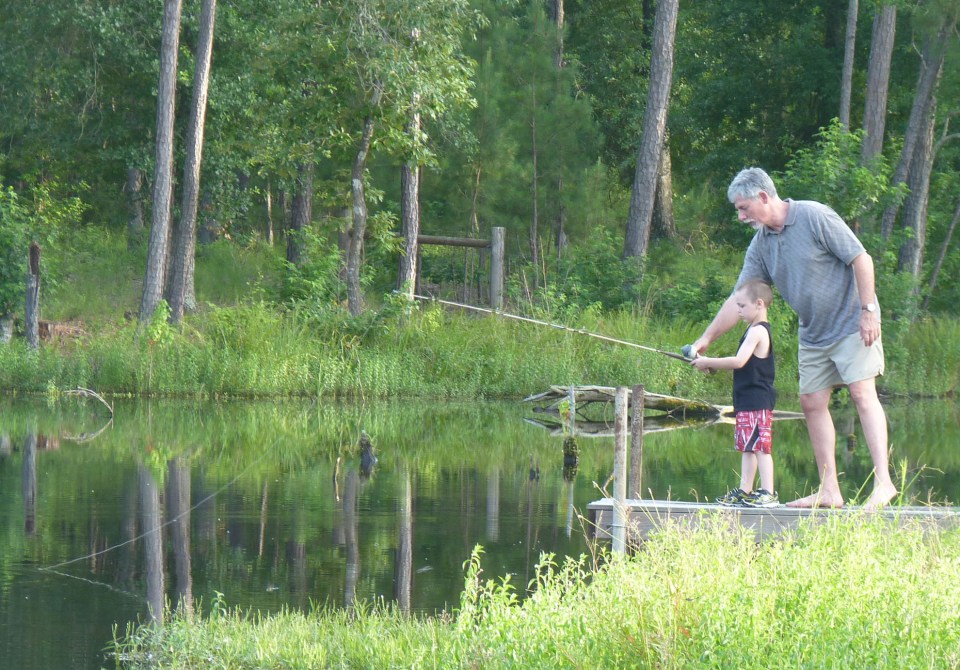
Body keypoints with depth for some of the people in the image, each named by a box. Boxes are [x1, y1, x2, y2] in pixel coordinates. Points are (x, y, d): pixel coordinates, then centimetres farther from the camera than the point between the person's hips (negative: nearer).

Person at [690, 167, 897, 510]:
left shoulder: (815, 217, -16)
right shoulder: (761, 244, 5)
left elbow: (861, 259, -15)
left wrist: (868, 311, -19)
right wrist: (706, 339, 7)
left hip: (851, 323, -7)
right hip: (813, 334, 7)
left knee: (863, 393, -15)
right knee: (812, 403, 2)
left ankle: (883, 481, -20)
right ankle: (829, 490, 4)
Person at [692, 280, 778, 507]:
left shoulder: (758, 331, -15)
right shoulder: (755, 330, 17)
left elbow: (739, 361, -24)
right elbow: (744, 364, 20)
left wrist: (708, 362, -16)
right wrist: (712, 366, 10)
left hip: (756, 401, -11)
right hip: (748, 401, 11)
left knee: (759, 446, -11)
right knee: (747, 447, 13)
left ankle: (768, 494, -12)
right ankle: (744, 492, 17)